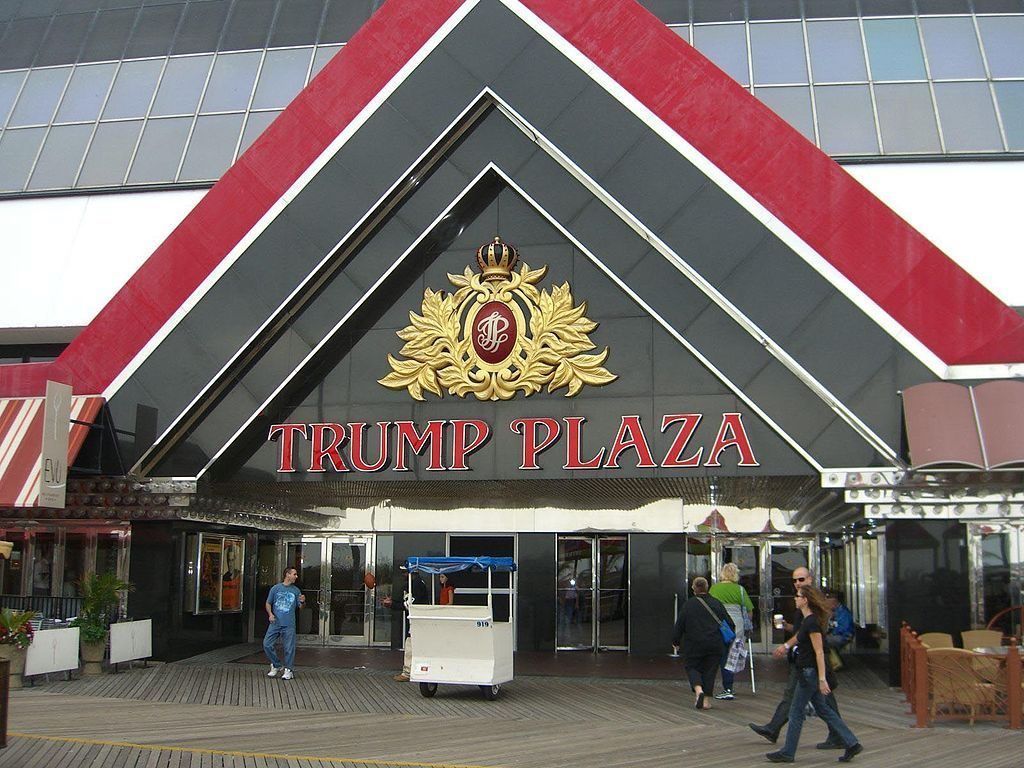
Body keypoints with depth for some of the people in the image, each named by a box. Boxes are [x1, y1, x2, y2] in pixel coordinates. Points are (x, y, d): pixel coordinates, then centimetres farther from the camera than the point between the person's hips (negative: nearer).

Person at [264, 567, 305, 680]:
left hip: (289, 625, 0)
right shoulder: (275, 588, 5)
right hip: (275, 623, 0)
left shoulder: (296, 590, 8)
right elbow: (268, 603, 11)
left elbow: (300, 606, 11)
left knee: (289, 648, -2)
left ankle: (288, 670, 11)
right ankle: (276, 666, 17)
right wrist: (270, 614, -5)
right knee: (267, 644, -2)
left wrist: (302, 602, -11)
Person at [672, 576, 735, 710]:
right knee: (710, 670, 12)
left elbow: (680, 625, -3)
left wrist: (675, 642, 9)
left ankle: (699, 690, -14)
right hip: (715, 644, 2)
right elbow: (730, 624, 5)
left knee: (692, 667, 12)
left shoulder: (688, 604, -5)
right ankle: (706, 700, 8)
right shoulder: (717, 604, 2)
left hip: (694, 644, -2)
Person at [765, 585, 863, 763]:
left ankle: (788, 753, 9)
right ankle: (852, 744, 14)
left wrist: (822, 679, -22)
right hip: (808, 672, 10)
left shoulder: (812, 623, -20)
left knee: (796, 712, 0)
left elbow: (819, 653, -22)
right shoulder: (807, 620, 9)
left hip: (810, 673, -10)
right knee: (823, 710, 13)